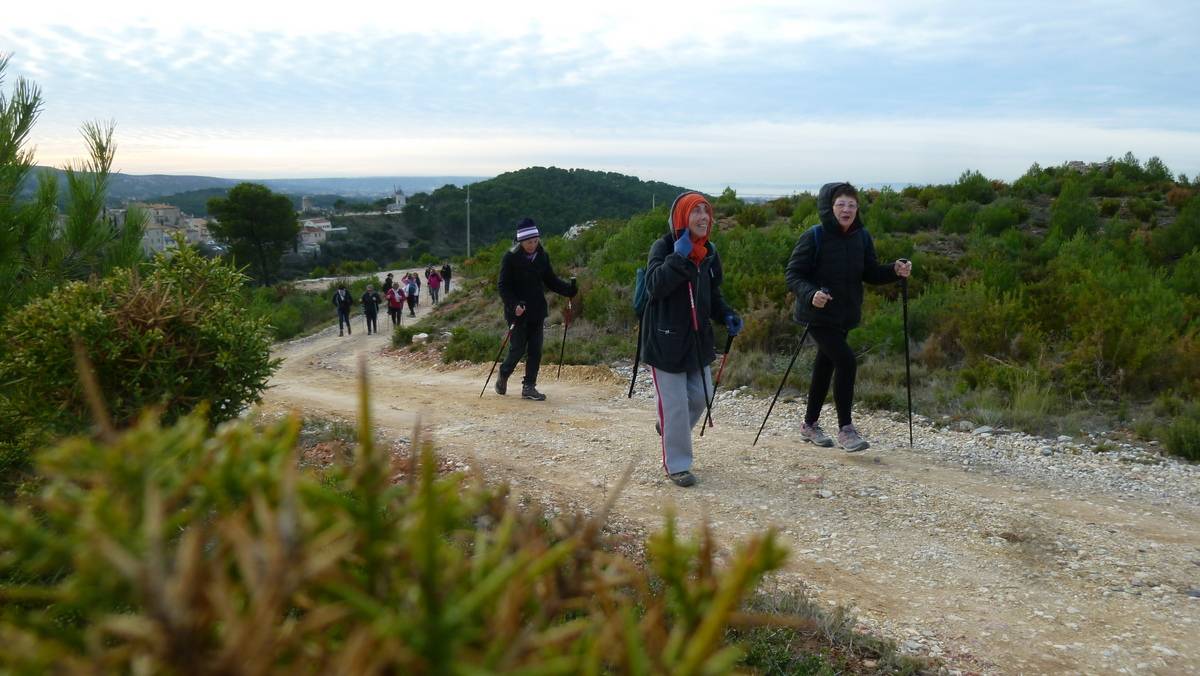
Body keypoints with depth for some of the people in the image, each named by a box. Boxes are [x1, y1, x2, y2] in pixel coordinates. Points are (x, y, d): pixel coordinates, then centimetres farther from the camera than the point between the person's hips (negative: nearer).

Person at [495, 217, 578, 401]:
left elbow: (551, 281, 11)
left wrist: (569, 289, -7)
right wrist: (514, 305, -27)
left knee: (535, 351, 3)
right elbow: (503, 287, -11)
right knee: (518, 350, 0)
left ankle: (529, 387, 11)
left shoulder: (542, 256, 5)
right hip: (518, 312, -4)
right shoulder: (510, 258, -9)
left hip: (537, 312, 4)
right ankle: (503, 376, 25)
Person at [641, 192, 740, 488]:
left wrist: (726, 315, 1)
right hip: (667, 340, -6)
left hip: (698, 339, 7)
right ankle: (676, 465, 13)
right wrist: (679, 257, -29)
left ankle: (669, 429, 43)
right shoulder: (664, 247, -11)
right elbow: (655, 285, -26)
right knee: (675, 405, -2)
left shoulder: (709, 252, 8)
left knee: (700, 397, 13)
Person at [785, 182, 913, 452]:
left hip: (845, 316, 6)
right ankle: (845, 429, -5)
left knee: (825, 367, 16)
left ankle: (809, 425, 32)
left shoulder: (862, 237, 2)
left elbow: (870, 273, 9)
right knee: (846, 362, -18)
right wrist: (810, 294, -32)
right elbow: (793, 274, -14)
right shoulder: (814, 237, -14)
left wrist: (895, 271, -9)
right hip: (818, 315, -6)